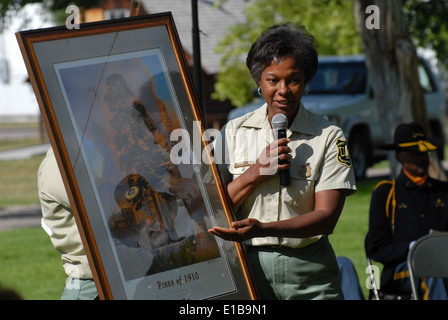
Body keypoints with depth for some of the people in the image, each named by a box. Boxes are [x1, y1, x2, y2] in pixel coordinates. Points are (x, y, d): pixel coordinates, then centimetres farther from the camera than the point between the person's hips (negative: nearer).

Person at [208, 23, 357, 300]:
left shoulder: (328, 137, 0)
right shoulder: (234, 132, 8)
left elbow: (327, 217, -9)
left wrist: (262, 229, -23)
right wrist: (256, 172, -10)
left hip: (308, 274, -1)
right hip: (247, 265, 1)